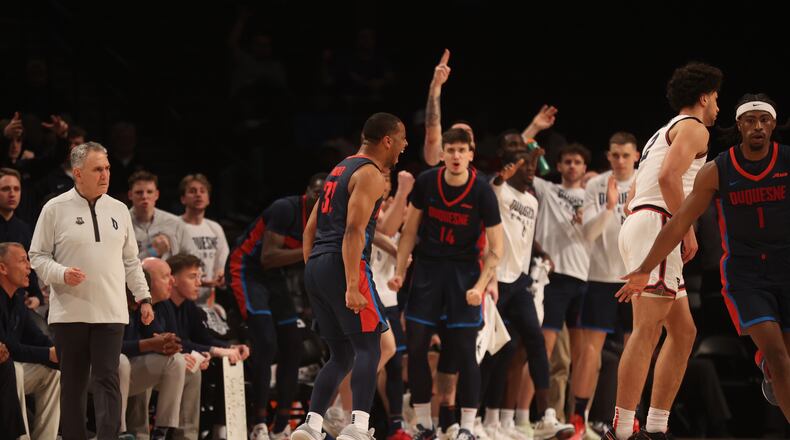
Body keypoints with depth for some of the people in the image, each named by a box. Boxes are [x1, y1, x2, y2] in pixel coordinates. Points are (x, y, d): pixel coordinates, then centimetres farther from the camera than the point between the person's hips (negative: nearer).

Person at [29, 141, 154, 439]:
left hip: (110, 312, 2)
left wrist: (144, 298, 11)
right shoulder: (55, 209, -1)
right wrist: (62, 273, -17)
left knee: (107, 379, -6)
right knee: (73, 382, 5)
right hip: (69, 311, -2)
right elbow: (38, 256, 1)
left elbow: (131, 261, 17)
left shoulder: (118, 210, 10)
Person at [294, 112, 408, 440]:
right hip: (343, 266, -9)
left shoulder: (340, 169, 23)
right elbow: (354, 231, -18)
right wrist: (352, 288, -23)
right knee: (369, 349, -9)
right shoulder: (370, 174, -6)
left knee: (341, 356, 12)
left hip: (315, 266, 9)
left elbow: (310, 230, 23)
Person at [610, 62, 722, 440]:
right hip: (657, 227, -10)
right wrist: (688, 231, -16)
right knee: (647, 330, -17)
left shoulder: (663, 134, 29)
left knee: (683, 332, 12)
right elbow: (669, 176, -19)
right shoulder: (693, 128, 0)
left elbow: (633, 199, 27)